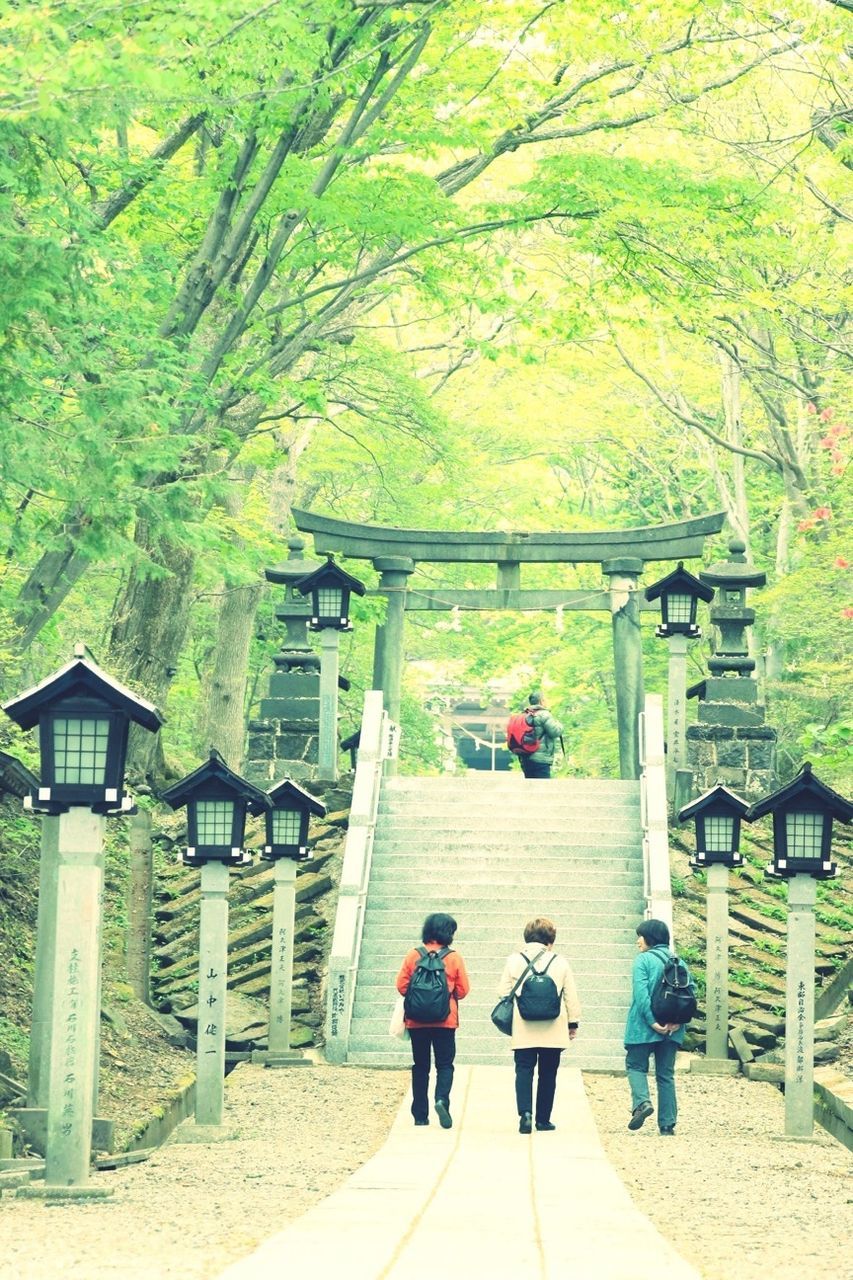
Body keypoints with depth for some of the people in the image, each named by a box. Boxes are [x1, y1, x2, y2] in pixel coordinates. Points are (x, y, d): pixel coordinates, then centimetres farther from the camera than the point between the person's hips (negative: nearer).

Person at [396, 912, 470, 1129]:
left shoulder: (413, 955, -3)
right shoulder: (454, 958, -5)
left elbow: (402, 986, -3)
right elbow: (463, 990, -3)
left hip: (417, 1020, 2)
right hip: (445, 1020, -2)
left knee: (420, 1066, 11)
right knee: (445, 1064, 6)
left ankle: (420, 1115, 12)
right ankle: (442, 1100, -21)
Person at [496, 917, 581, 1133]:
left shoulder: (513, 960, 2)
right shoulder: (560, 963, 0)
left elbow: (503, 992, 3)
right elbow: (571, 996, 3)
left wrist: (509, 1020, 18)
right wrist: (573, 1023, 14)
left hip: (523, 1030, 0)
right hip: (553, 1031, 0)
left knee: (524, 1070, 1)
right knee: (547, 1073, 10)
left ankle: (525, 1112, -20)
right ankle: (543, 1119, 13)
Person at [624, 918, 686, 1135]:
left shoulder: (643, 960, -5)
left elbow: (641, 992, -16)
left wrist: (652, 1020, -18)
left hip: (644, 1027, -5)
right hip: (672, 1028, 5)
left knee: (635, 1065, 10)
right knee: (666, 1074, 11)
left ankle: (641, 1102, -16)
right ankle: (668, 1124, 7)